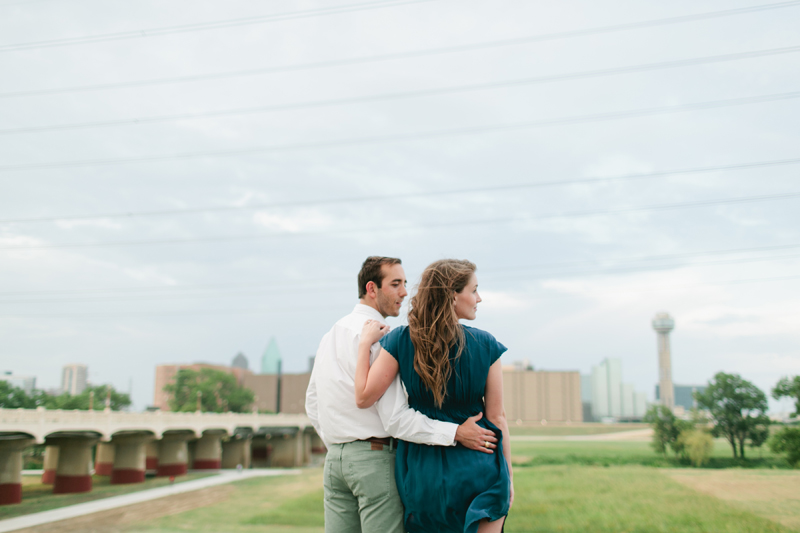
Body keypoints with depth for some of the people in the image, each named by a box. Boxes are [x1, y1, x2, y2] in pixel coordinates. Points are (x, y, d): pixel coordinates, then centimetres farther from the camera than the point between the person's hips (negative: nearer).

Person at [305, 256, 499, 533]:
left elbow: (312, 403, 19)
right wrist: (456, 433, -19)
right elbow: (396, 417, -20)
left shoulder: (330, 335, 13)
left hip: (334, 458, 9)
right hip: (374, 456, -8)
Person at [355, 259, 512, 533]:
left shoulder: (401, 340, -8)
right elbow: (496, 417, -4)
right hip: (478, 469, -1)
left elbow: (364, 397, -9)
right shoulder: (485, 345, -8)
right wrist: (508, 475, 6)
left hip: (422, 469, 2)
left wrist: (365, 343, 1)